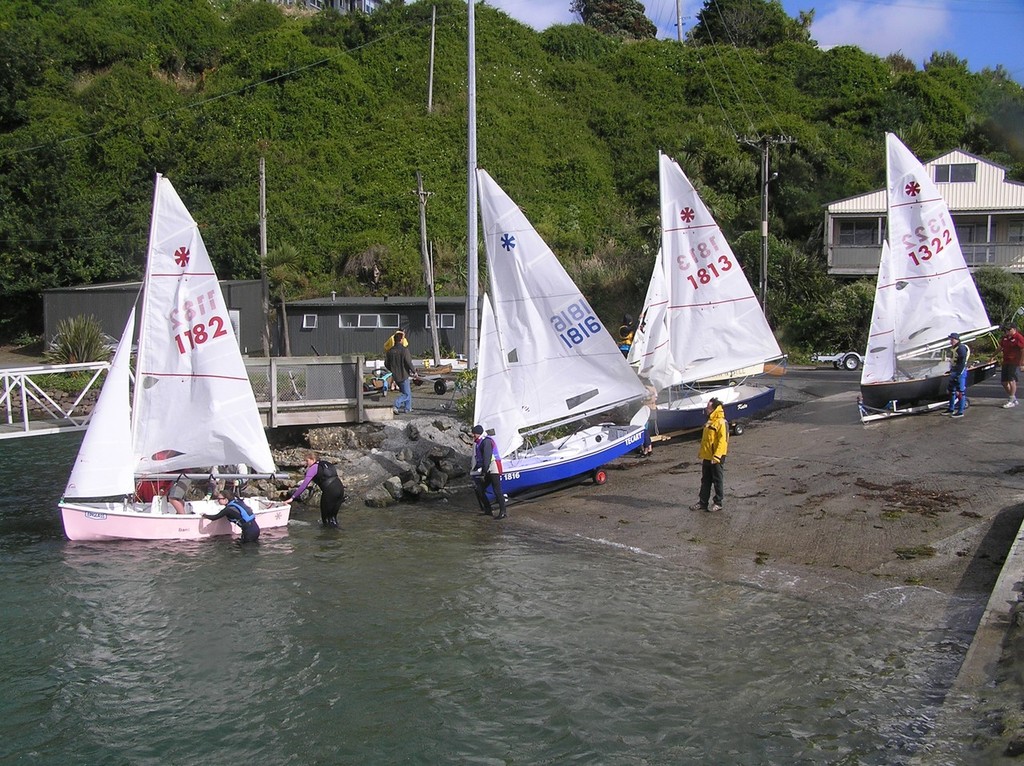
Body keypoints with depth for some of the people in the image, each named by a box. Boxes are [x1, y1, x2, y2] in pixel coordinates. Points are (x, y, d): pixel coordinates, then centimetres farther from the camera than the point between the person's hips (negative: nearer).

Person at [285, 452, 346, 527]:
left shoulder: (313, 468, 1)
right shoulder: (325, 464, 23)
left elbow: (304, 485, -7)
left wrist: (292, 498, -7)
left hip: (330, 490, -7)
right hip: (340, 487, 7)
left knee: (325, 516, 9)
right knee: (333, 515, 20)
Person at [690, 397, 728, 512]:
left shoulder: (721, 423, -16)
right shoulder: (709, 422, 13)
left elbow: (722, 441, -21)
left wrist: (716, 456, -24)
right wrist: (701, 452, 19)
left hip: (716, 459, -9)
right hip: (706, 458, 9)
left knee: (718, 481, 3)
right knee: (705, 481, 13)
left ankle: (718, 503, 13)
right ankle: (703, 502, 19)